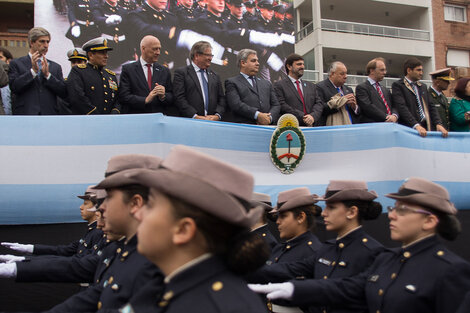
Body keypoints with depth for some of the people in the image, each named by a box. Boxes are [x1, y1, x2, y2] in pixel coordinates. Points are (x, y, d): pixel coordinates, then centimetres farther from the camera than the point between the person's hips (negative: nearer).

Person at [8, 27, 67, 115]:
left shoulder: (55, 67, 12)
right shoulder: (16, 64, 5)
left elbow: (64, 93, 2)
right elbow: (14, 87, -8)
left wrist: (47, 75, -9)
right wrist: (33, 71, -15)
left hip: (49, 113, 3)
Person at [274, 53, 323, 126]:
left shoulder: (311, 86, 22)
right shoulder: (279, 85, 4)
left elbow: (319, 103, 13)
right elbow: (282, 106, -7)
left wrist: (313, 116, -9)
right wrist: (302, 117, -13)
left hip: (310, 126, 4)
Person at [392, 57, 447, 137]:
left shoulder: (423, 86, 22)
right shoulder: (398, 85, 0)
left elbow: (431, 107, 16)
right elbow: (402, 108, -14)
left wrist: (438, 123, -2)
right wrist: (416, 125, -25)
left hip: (427, 128, 6)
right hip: (410, 128, -6)